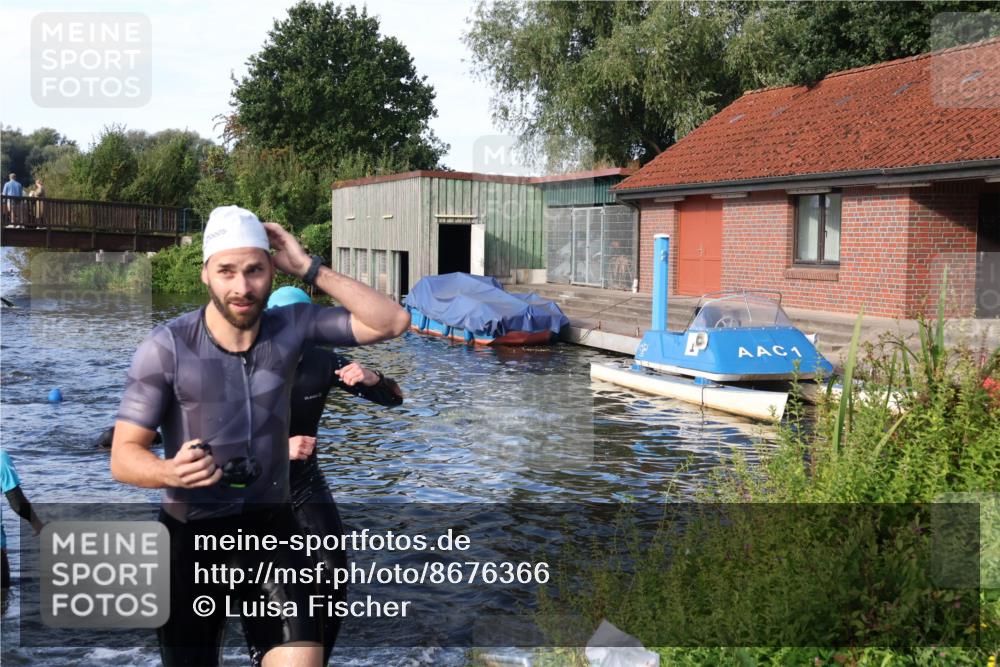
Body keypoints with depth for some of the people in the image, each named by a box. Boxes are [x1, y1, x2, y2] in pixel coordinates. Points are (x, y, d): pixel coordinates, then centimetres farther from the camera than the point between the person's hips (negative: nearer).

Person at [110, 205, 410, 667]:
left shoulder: (291, 327, -6)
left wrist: (309, 269, -16)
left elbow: (392, 322, -11)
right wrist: (170, 472, -35)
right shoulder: (166, 348, -14)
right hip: (192, 536, -1)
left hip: (270, 526, 1)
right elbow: (123, 455, -12)